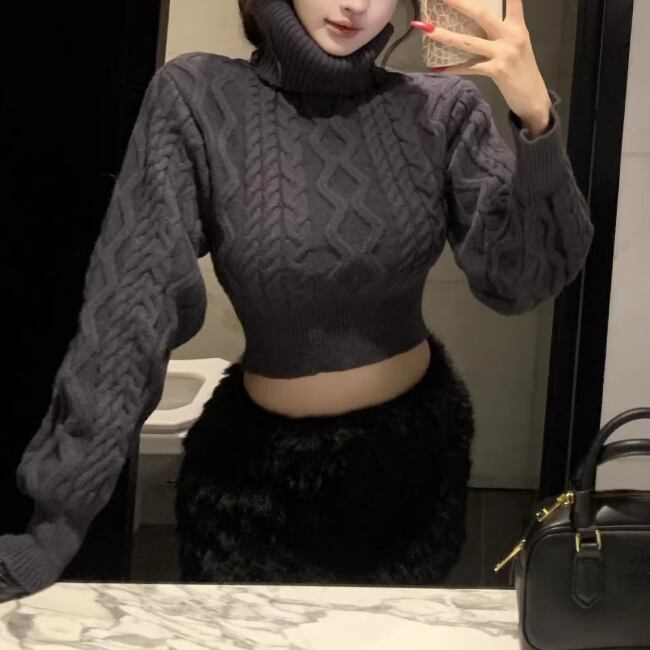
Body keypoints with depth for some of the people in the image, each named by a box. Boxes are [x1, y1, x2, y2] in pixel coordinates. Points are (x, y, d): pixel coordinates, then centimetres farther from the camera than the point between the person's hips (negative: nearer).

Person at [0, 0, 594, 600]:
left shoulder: (441, 111, -10)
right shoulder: (199, 99, -14)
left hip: (418, 450, 2)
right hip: (261, 465, -1)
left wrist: (537, 120, -34)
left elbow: (521, 280, -16)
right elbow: (131, 303, -19)